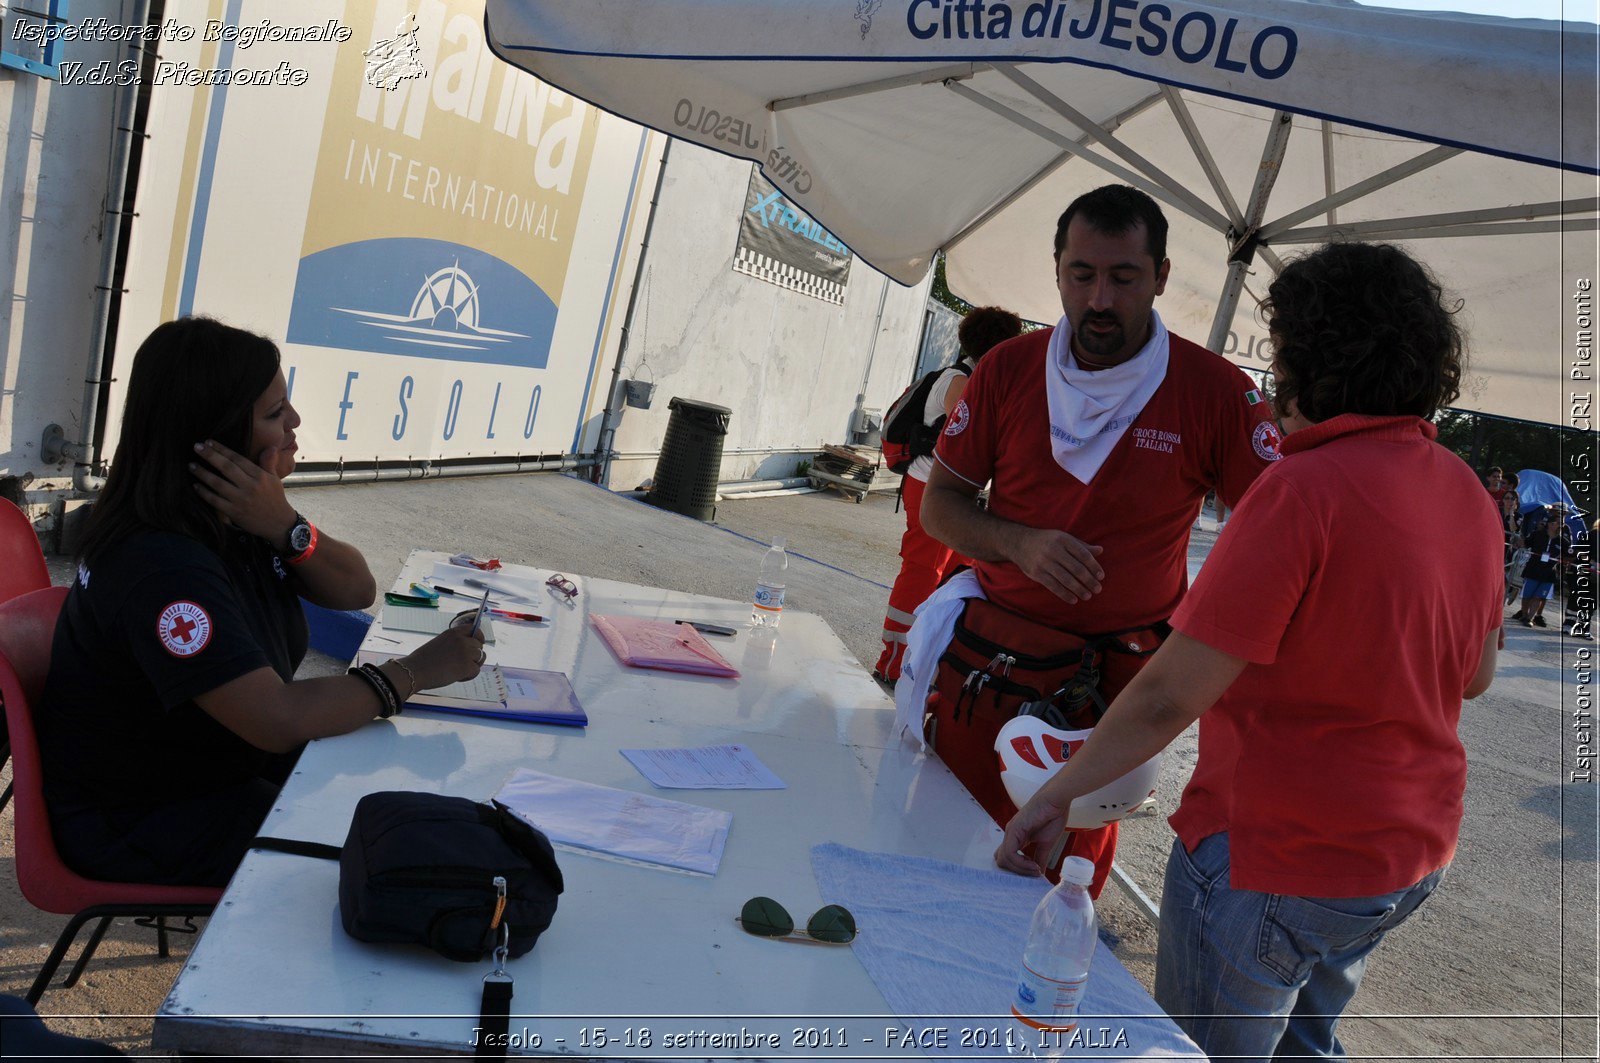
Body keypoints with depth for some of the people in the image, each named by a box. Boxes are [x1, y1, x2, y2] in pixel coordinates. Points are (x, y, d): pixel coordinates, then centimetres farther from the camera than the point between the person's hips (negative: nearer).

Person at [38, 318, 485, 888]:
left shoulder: (226, 520, -3)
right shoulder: (161, 566, -31)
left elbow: (356, 590, -2)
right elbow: (280, 720, -35)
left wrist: (284, 526, -22)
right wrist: (414, 671, -24)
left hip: (225, 766, 9)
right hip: (138, 823, -8)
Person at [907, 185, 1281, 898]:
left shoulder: (1216, 391, -9)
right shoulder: (1008, 369, -2)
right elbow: (940, 505, 3)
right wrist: (1022, 544, -18)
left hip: (1116, 680, -2)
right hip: (986, 661, 2)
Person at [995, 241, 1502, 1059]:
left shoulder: (1306, 487, -24)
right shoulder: (1469, 493, 1)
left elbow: (1169, 697, -25)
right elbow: (1473, 676, 14)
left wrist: (1056, 794, -15)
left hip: (1275, 856, -8)